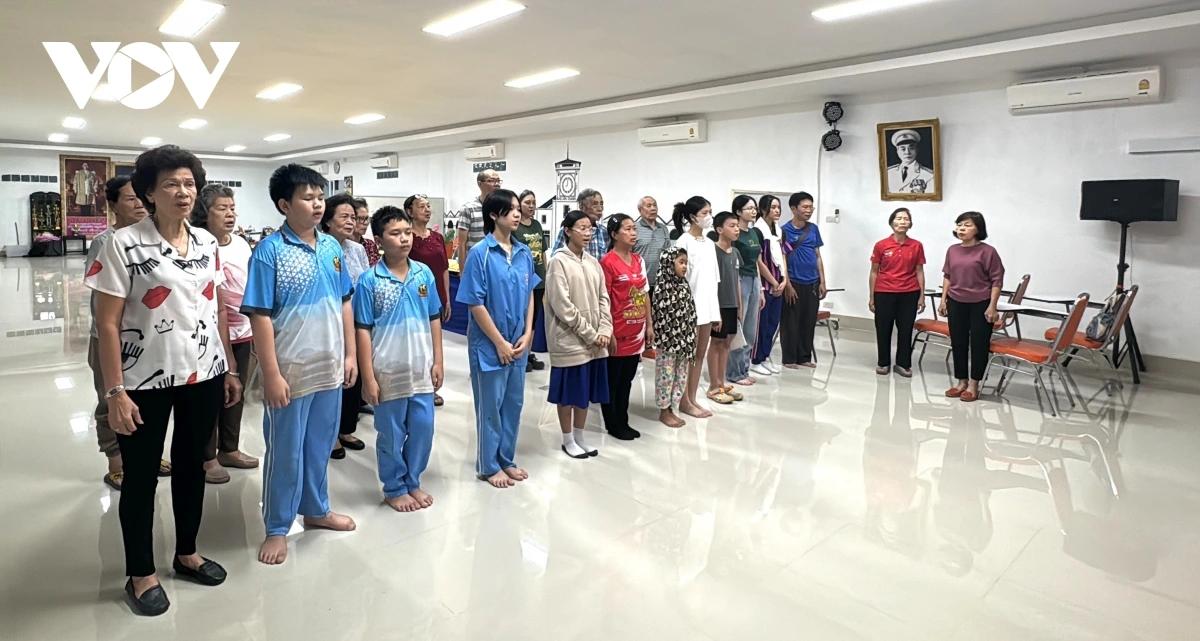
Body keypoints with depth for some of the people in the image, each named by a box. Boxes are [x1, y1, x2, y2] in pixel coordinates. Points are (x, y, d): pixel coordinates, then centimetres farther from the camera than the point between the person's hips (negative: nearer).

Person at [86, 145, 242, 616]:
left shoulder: (207, 243, 5)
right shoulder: (124, 244, -10)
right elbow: (107, 323, -11)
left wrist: (230, 370, 10)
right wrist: (115, 391, -14)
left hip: (203, 375, 5)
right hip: (146, 381, -4)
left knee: (192, 465, 16)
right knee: (141, 475, 9)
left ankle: (186, 554, 34)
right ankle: (141, 574, 26)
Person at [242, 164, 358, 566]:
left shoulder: (332, 247, 4)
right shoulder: (269, 251, -12)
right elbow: (260, 317, -14)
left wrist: (350, 354, 8)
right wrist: (272, 374, -16)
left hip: (330, 366, 5)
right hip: (291, 369, -5)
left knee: (321, 445, 19)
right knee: (285, 451, 8)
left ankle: (316, 509, 38)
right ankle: (277, 528, 25)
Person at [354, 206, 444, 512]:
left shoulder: (424, 274, 0)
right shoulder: (369, 280, -10)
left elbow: (434, 320, 7)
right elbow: (363, 330, -8)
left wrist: (437, 361, 4)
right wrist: (368, 377, -10)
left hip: (421, 368, 4)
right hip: (388, 371, -3)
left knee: (423, 428, 13)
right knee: (392, 434, 10)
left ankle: (413, 482, 33)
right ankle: (394, 489, 29)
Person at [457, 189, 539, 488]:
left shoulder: (524, 253, 3)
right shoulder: (480, 253, -14)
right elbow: (475, 304, -15)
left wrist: (526, 335, 0)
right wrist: (499, 342, -13)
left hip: (518, 343, 6)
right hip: (489, 343, -6)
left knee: (514, 403, 15)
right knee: (490, 406, 7)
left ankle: (506, 460, 32)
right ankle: (488, 466, 24)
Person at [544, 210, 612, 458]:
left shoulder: (593, 263, 9)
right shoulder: (558, 261, -10)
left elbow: (603, 299, 9)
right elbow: (562, 306, -15)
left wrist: (604, 331, -6)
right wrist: (589, 334, -15)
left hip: (594, 341, 6)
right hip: (569, 340, -6)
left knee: (586, 391, 14)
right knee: (569, 392, 5)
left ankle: (579, 437, 28)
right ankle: (568, 441, 20)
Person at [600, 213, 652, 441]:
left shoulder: (639, 261, 10)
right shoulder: (607, 262, -13)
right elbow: (603, 300, -14)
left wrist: (649, 324, 12)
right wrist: (609, 332, -15)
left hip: (636, 333, 7)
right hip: (618, 334, -7)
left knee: (627, 381, 16)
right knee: (612, 382, 8)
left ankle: (623, 422, 27)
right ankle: (612, 424, 19)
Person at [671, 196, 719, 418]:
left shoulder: (710, 243, 12)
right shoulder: (684, 242, -10)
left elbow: (714, 279, 15)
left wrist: (717, 310, 14)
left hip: (708, 306, 8)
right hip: (691, 307, -7)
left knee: (700, 355, 11)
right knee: (688, 356, 1)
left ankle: (693, 399, 20)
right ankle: (685, 401, 12)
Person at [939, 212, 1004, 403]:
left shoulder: (987, 251, -10)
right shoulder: (952, 250, 5)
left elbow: (997, 280, -9)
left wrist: (992, 306, -13)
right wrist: (943, 300, 8)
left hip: (980, 304, -5)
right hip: (956, 303, 5)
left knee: (978, 344, 4)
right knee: (958, 343, 10)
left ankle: (974, 385, 14)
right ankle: (961, 382, 23)